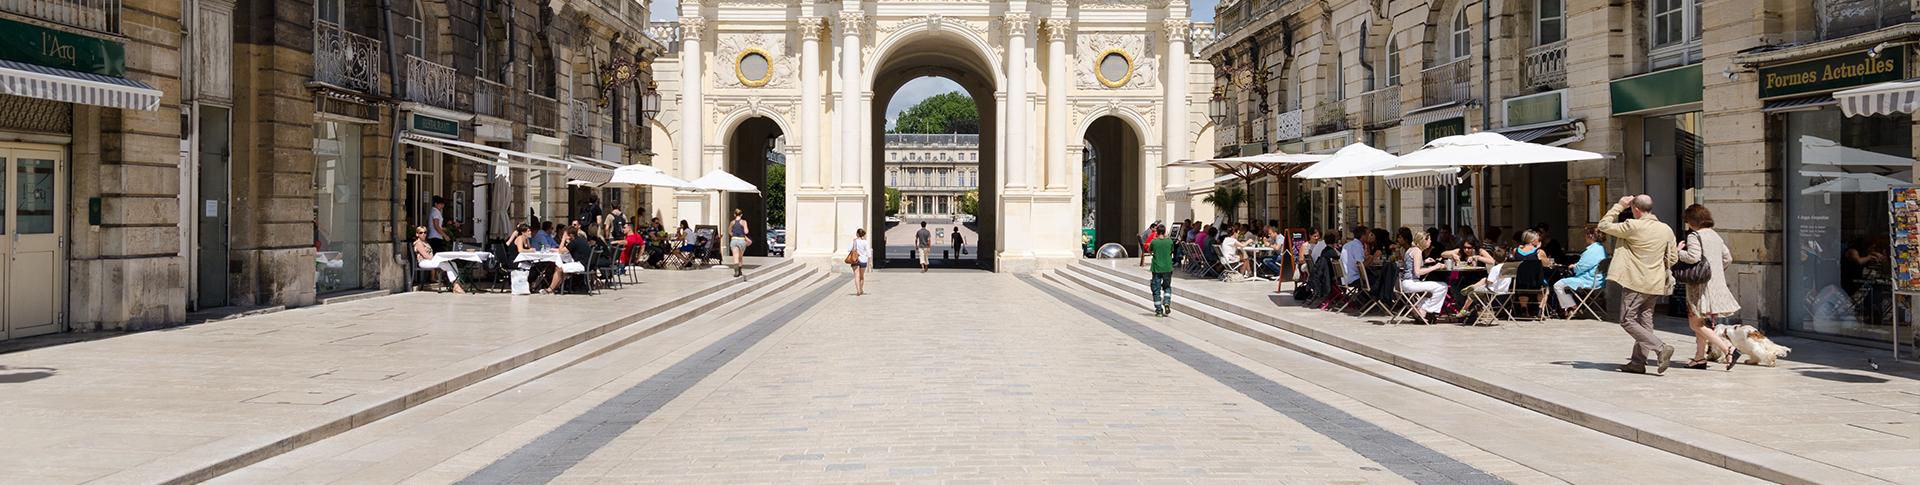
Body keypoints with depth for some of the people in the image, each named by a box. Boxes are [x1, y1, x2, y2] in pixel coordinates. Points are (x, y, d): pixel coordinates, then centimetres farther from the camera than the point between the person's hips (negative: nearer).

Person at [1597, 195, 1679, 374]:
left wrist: (1619, 206, 2)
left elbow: (1604, 225, -6)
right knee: (1645, 321, 12)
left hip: (1636, 282, -7)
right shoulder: (1666, 229, 5)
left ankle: (1661, 348, -14)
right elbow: (1673, 258, 12)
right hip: (1655, 284, 7)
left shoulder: (1633, 227, -15)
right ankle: (1638, 362, 14)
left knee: (1628, 321, -1)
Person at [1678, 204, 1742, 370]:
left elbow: (1693, 257, -25)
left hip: (1701, 285, -9)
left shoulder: (1694, 236, -11)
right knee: (1700, 322, 16)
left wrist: (1679, 251, -7)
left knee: (1695, 323, -7)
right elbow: (1728, 258, 20)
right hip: (1717, 285, 9)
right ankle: (1700, 357, 17)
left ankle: (1728, 350, -18)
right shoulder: (1715, 235, 15)